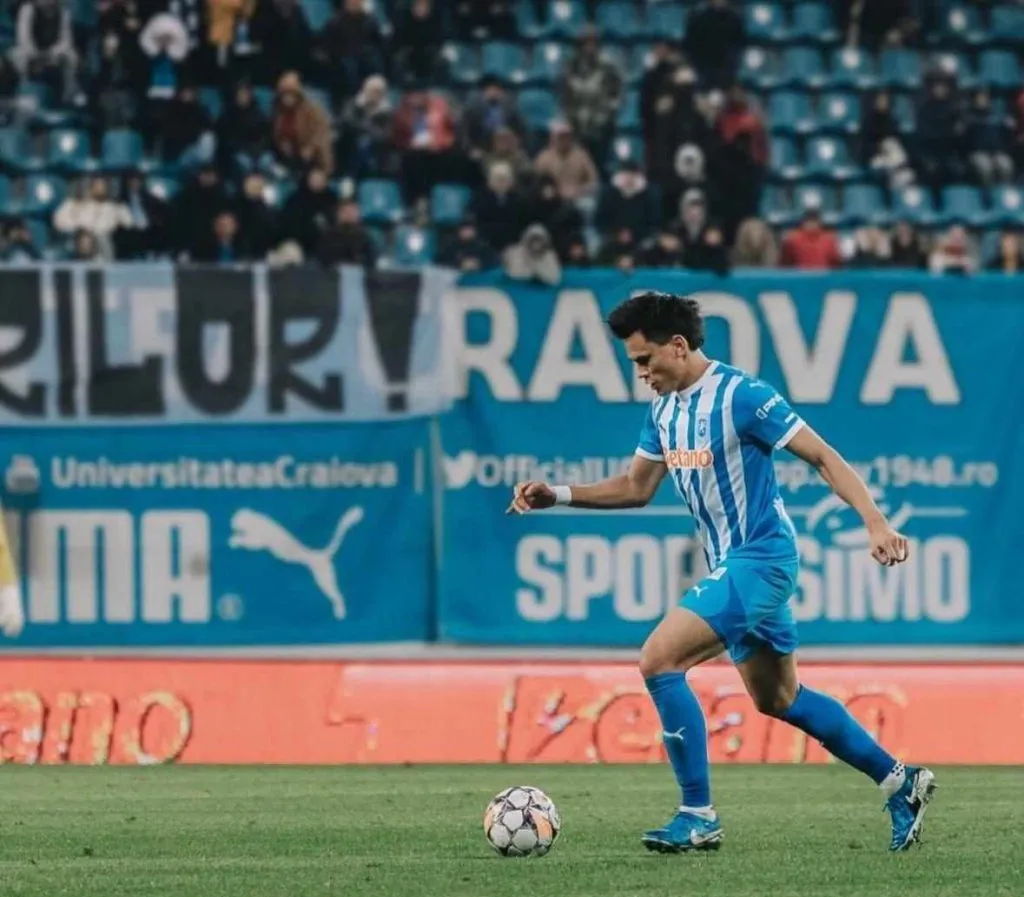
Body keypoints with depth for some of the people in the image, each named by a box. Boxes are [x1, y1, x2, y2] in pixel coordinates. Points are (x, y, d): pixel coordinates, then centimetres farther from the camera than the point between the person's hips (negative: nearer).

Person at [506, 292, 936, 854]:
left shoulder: (740, 396, -17)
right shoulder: (664, 409, 8)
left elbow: (823, 457, -16)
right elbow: (636, 488, 18)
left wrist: (875, 523, -25)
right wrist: (557, 496, 5)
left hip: (760, 558, -10)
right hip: (730, 564, 10)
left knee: (658, 659, -18)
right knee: (777, 699, 17)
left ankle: (698, 817, -13)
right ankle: (900, 782, 29)